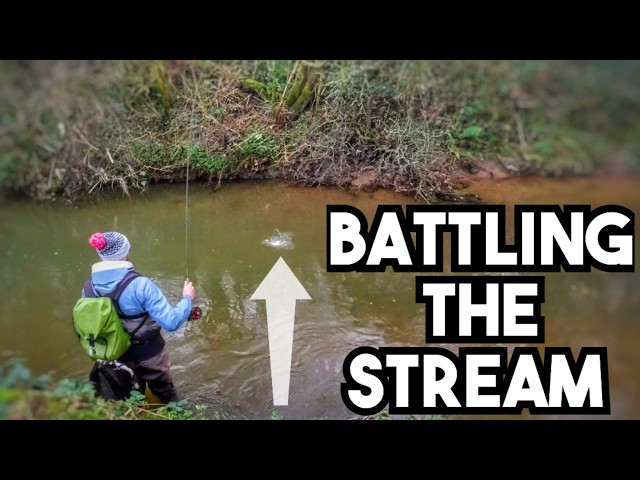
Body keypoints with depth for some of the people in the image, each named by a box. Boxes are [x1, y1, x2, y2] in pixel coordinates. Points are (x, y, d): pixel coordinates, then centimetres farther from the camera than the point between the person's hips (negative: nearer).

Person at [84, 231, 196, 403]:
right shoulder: (140, 285, -30)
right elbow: (171, 322, -31)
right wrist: (187, 298, -15)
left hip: (116, 357, 4)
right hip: (149, 354, -4)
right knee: (167, 397, 25)